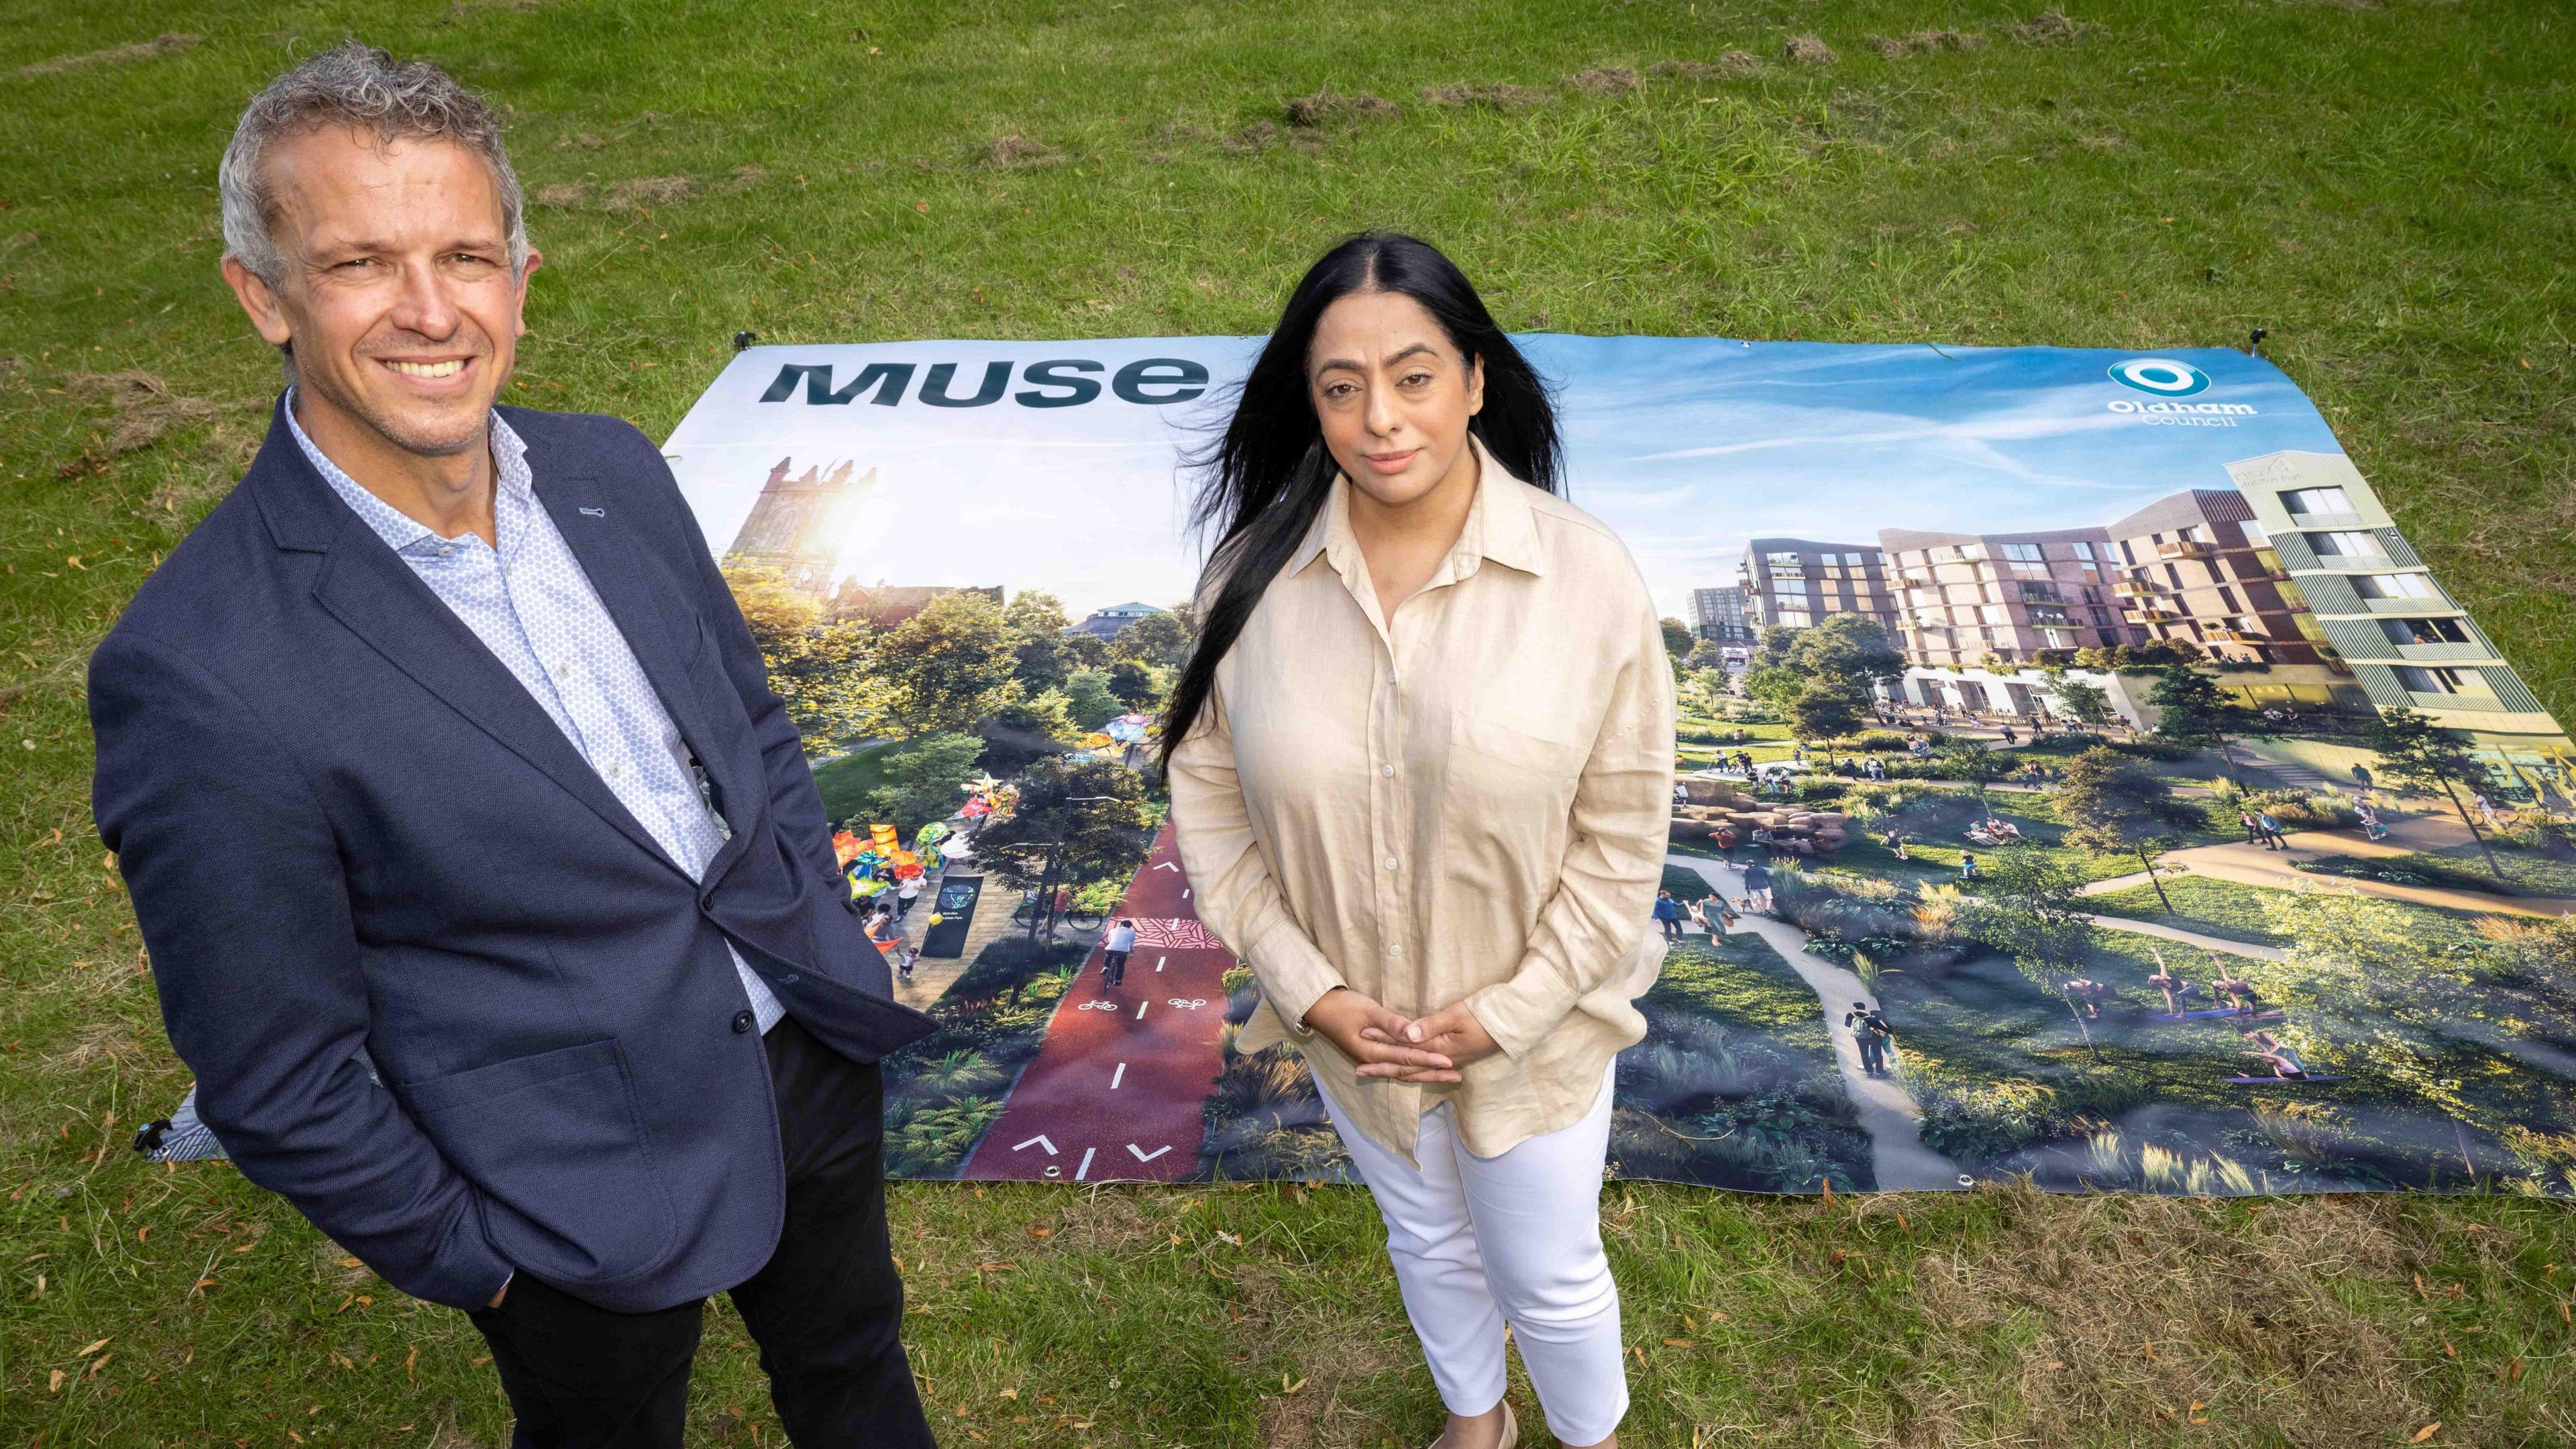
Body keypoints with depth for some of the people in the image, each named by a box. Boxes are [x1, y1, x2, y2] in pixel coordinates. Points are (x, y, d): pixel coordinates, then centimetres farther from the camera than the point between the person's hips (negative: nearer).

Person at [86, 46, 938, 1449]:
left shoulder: (612, 470, -7)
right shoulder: (196, 676, -26)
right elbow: (275, 1079, -17)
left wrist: (829, 946, 8)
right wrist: (466, 1256, -8)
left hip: (812, 1055, 5)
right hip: (596, 1203, -5)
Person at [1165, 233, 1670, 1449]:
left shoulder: (1583, 574, -20)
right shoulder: (1256, 572, -14)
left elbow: (1621, 829, -13)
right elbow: (1208, 792, -6)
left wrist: (1510, 1012, -16)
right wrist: (1308, 987, -12)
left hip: (1534, 1022, -2)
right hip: (1351, 1020, 3)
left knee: (1549, 1273, 19)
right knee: (1426, 1237, 28)